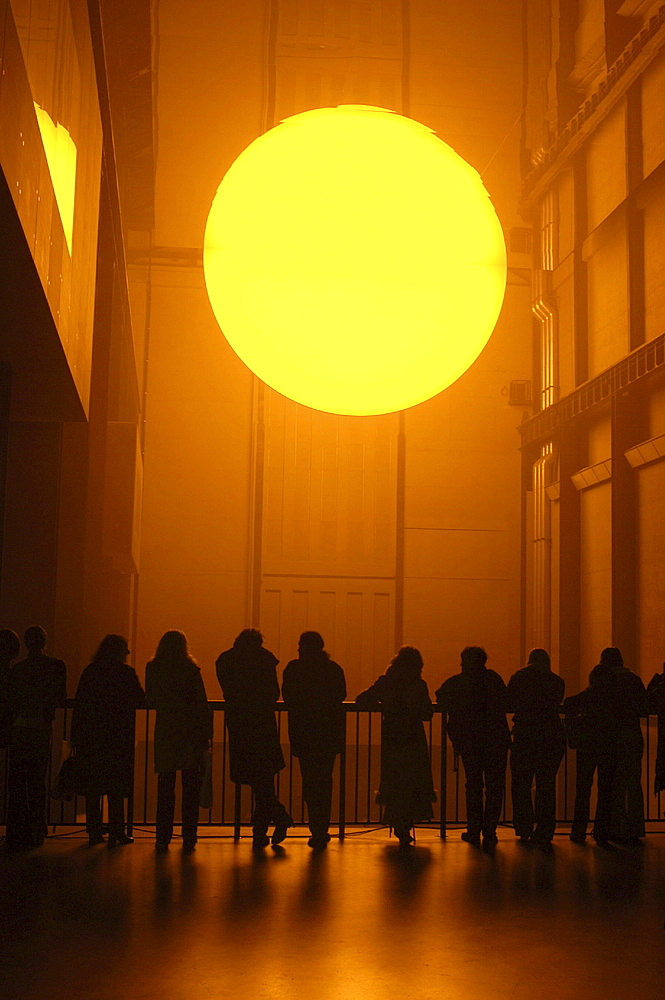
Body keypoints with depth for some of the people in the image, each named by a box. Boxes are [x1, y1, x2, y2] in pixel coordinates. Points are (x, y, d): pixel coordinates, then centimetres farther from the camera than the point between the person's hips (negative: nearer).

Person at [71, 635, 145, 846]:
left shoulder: (89, 672, 5)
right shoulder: (125, 673, -6)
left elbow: (79, 704, 5)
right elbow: (141, 701, -3)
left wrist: (76, 737, 8)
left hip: (90, 736, 4)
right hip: (118, 737, -4)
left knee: (93, 787, 9)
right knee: (116, 788, 2)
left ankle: (94, 832, 11)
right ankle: (116, 832, 2)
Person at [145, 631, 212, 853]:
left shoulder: (152, 669, 1)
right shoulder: (190, 669, -5)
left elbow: (150, 701, 9)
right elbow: (201, 703, -6)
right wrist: (207, 733, -3)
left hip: (165, 732, 2)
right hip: (190, 734, -2)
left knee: (165, 789, 8)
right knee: (190, 789, 5)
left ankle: (163, 839, 6)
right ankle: (189, 839, 5)